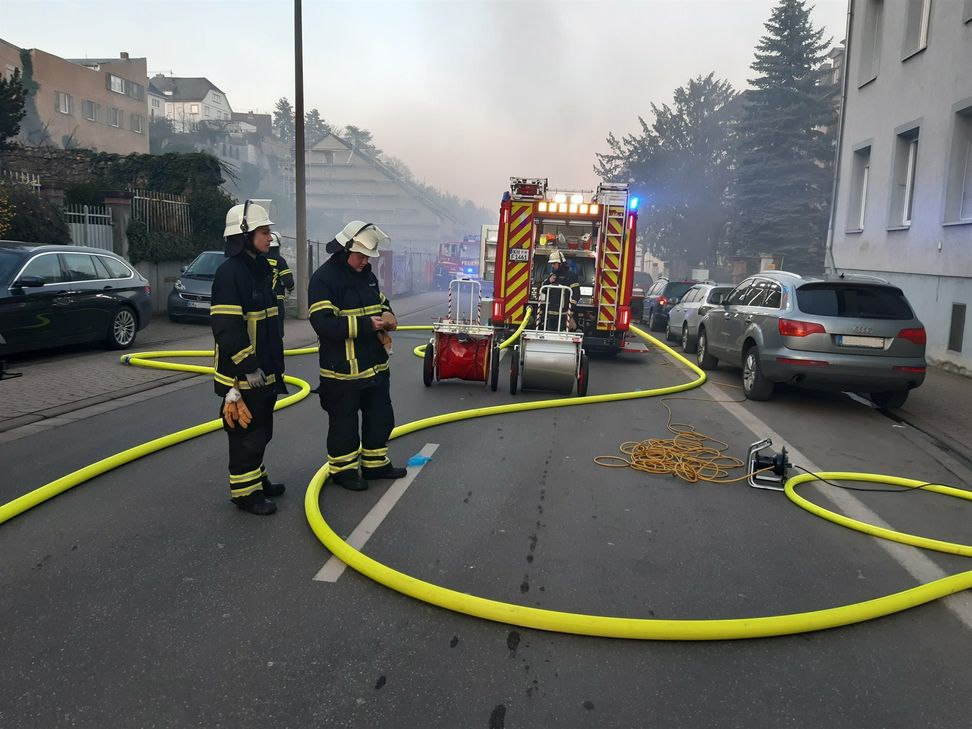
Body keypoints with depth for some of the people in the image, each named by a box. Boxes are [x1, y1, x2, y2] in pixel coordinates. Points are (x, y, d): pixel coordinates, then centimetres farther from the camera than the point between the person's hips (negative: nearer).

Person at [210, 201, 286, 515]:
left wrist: (275, 365, 22)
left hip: (264, 371, 9)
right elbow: (227, 329, -23)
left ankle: (257, 478, 33)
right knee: (246, 433, 0)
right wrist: (248, 368, -23)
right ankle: (244, 491, 12)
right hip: (243, 373, -9)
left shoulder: (260, 268, 14)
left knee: (261, 431, 19)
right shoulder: (230, 272, -17)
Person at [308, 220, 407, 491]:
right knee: (344, 423, 5)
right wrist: (365, 324, -26)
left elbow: (382, 303, 24)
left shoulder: (367, 275, 11)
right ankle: (343, 469, 21)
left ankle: (375, 464, 32)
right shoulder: (324, 278, -14)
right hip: (343, 370, -8)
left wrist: (387, 315, 0)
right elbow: (324, 323, -24)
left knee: (380, 417, 16)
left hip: (375, 365, 8)